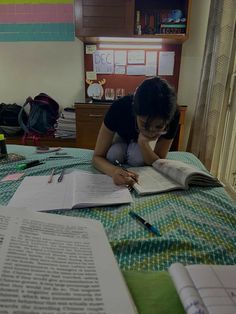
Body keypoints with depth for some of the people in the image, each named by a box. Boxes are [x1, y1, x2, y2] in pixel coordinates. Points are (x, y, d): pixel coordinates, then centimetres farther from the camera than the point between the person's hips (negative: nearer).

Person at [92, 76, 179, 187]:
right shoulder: (119, 108, -41)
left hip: (143, 140, 0)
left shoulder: (173, 115, -37)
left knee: (137, 158, -30)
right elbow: (97, 157, -34)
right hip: (121, 136, 0)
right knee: (113, 156, -29)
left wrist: (143, 143, -46)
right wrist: (114, 171, -57)